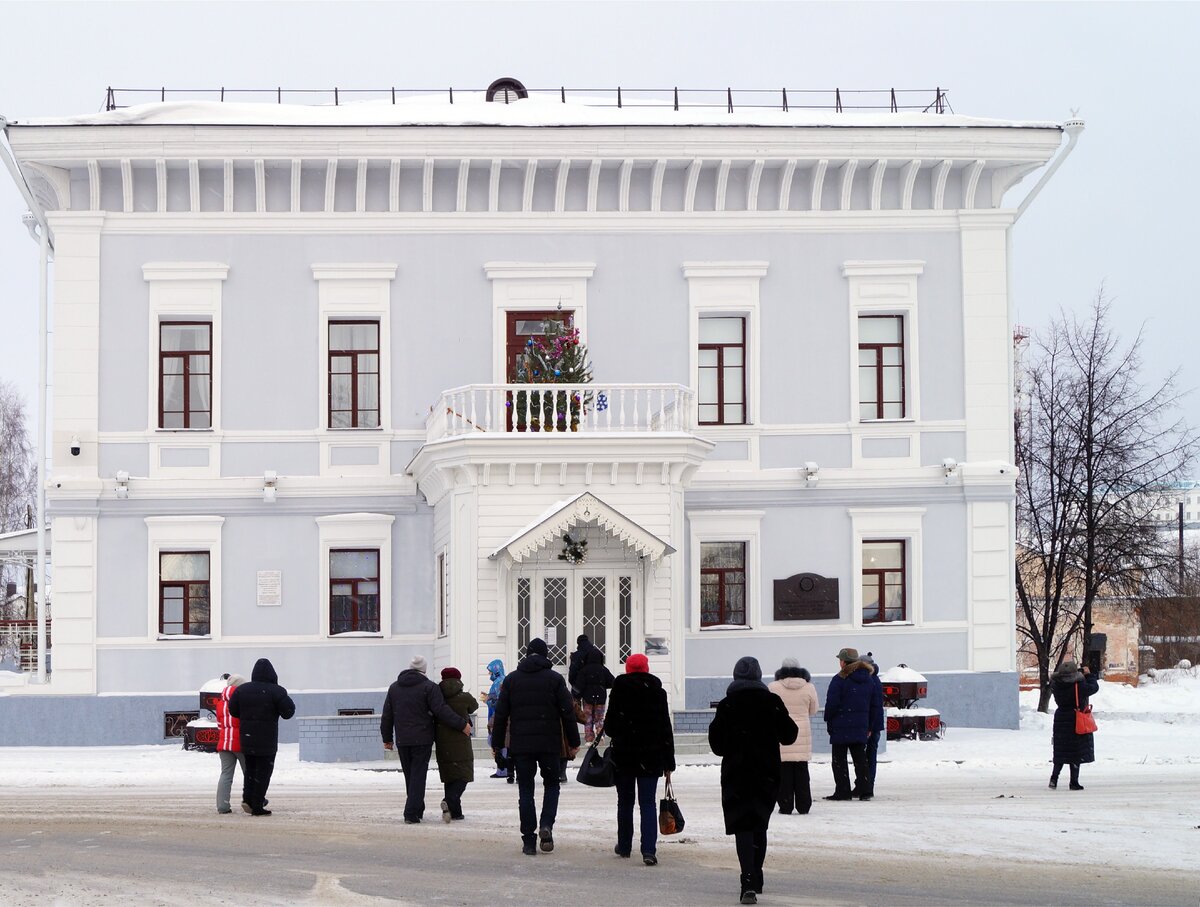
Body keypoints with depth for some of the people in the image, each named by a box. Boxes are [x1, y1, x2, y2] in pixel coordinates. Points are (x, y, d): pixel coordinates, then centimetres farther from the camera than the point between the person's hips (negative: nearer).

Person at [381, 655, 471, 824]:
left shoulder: (394, 687, 10)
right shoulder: (428, 687, -7)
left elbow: (387, 716, 14)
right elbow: (442, 711, -14)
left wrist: (387, 738, 21)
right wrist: (462, 725, -8)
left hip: (402, 740, 5)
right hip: (422, 739, -4)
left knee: (409, 775, 15)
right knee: (418, 775, -3)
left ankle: (417, 810, 24)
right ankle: (411, 813, -12)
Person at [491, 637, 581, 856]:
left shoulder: (511, 679, 6)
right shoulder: (554, 678, 0)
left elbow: (501, 714, 5)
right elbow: (568, 712, -2)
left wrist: (497, 743, 11)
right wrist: (573, 742, 6)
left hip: (520, 745, 1)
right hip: (549, 743, -1)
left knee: (525, 790, 6)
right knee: (551, 784, 15)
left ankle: (528, 841, 2)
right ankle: (546, 825, -7)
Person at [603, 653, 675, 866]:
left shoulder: (619, 690, -5)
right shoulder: (657, 692, 0)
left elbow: (611, 724, -7)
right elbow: (666, 730, 2)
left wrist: (604, 730, 19)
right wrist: (668, 763, 7)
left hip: (623, 754, -1)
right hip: (651, 757, 1)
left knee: (625, 801, 14)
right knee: (648, 803, -1)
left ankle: (624, 846, 25)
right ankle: (649, 850, -14)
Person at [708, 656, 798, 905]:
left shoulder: (727, 705, -7)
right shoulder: (772, 702, -2)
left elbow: (717, 745, -5)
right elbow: (789, 735, 5)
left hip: (736, 774, -3)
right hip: (767, 773, 3)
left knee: (743, 827, -5)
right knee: (759, 826, 19)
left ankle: (748, 881, -23)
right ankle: (756, 879, 29)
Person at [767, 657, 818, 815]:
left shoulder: (773, 688, -6)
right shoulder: (809, 688, -2)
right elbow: (813, 711, 9)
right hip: (802, 734, 1)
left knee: (784, 772, 3)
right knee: (802, 771, 9)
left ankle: (785, 806, 2)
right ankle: (803, 806, 10)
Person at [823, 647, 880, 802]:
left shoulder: (840, 679, -11)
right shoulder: (868, 679, 10)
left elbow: (832, 703, -15)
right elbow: (876, 702, 14)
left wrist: (828, 720, 0)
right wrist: (869, 725, 18)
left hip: (841, 726, -6)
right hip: (861, 726, 6)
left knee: (839, 760, 0)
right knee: (860, 759, 11)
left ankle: (842, 791, -4)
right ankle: (865, 789, 7)